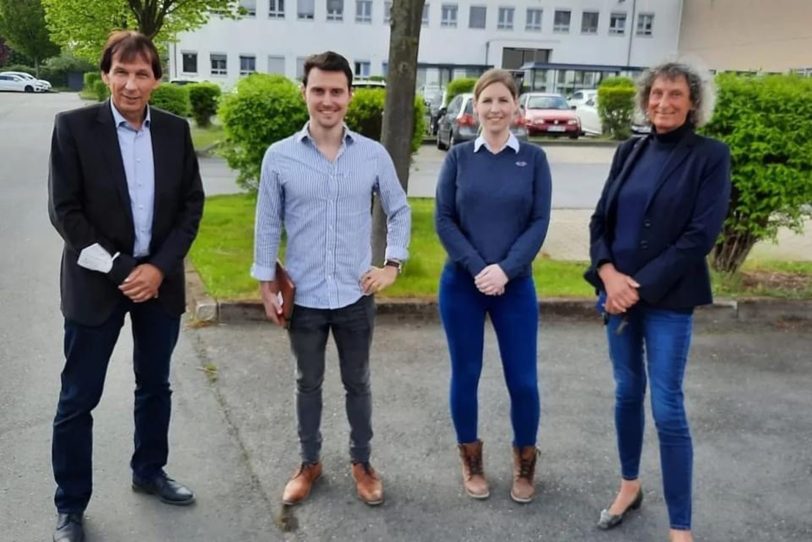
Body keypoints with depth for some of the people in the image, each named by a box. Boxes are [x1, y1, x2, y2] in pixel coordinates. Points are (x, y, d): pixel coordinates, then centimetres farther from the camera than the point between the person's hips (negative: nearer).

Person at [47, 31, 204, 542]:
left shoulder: (176, 130, 1)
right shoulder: (73, 126, -8)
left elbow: (192, 205, 2)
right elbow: (64, 211, -10)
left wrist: (158, 268, -10)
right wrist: (117, 270, -15)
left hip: (160, 279, 3)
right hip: (96, 281, -3)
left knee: (155, 385, 17)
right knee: (79, 398, 5)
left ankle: (149, 472, 38)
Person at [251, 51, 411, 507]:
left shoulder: (375, 155, -4)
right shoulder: (279, 157, -7)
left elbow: (400, 211, 8)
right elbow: (268, 225, 1)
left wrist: (394, 264, 1)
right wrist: (266, 284, 1)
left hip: (355, 297, 1)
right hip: (304, 298, 0)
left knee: (358, 384, 15)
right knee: (309, 384, 16)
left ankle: (362, 462, 33)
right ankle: (310, 463, 34)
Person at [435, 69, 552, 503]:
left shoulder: (533, 158, 2)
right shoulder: (458, 158, 2)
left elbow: (539, 223, -3)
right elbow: (443, 220, -2)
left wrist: (504, 270, -15)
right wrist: (477, 268, -13)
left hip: (516, 286, 0)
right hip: (461, 284, 1)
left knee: (523, 380, 2)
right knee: (465, 375, 9)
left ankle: (525, 463, 26)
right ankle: (471, 461, 29)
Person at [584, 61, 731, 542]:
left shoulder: (711, 156, -5)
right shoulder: (630, 152, 8)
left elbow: (700, 235, -12)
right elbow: (601, 219, 7)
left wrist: (641, 286, -15)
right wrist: (609, 273, -10)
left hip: (669, 299, -4)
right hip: (618, 291, 5)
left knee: (668, 408, -4)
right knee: (627, 392, 15)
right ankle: (630, 485, 35)